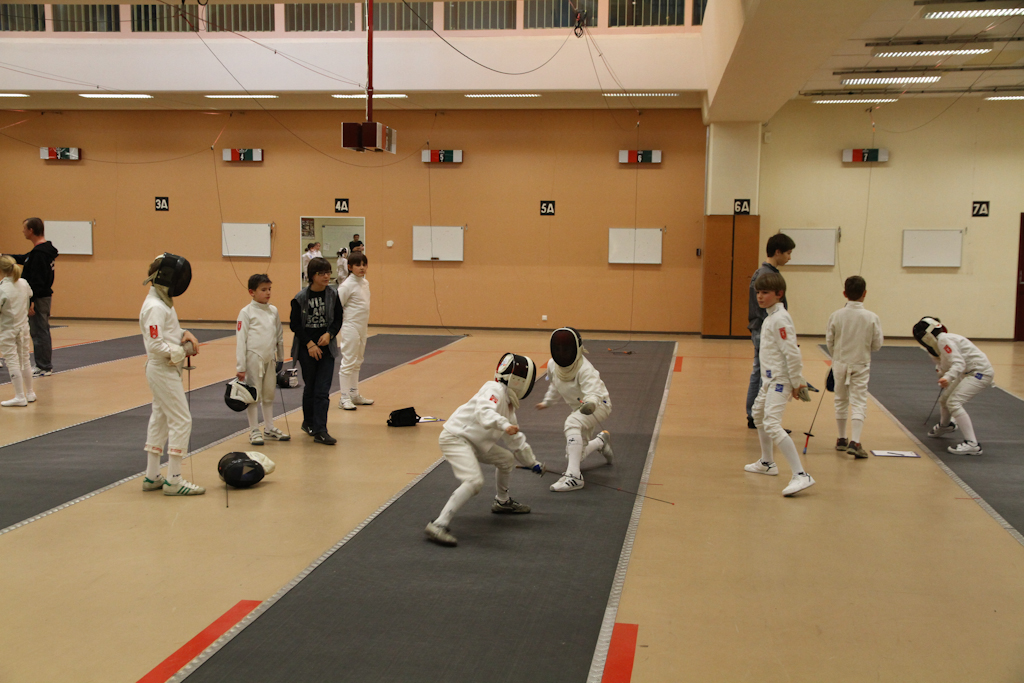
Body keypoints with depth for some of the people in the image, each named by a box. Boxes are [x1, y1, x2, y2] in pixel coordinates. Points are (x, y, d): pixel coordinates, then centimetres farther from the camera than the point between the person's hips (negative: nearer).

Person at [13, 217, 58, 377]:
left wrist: (32, 301, -24)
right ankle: (46, 366, 22)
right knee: (42, 332, 15)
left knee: (39, 333, -4)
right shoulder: (45, 249, 12)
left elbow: (37, 280, -23)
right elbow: (23, 259, 27)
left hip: (39, 298, -10)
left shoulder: (39, 253, -19)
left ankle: (44, 367, 2)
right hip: (45, 296, 10)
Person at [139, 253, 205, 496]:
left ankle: (152, 477, 22)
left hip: (165, 369, 10)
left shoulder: (162, 302, 10)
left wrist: (186, 334, -1)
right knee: (181, 422, -8)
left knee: (160, 421, 14)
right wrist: (181, 352, -18)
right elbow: (155, 344, -26)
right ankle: (173, 481, -4)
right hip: (163, 370, -10)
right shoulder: (155, 307, -20)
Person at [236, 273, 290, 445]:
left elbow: (279, 336, 14)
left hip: (270, 359, 5)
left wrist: (280, 358, 17)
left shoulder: (273, 310, 6)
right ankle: (254, 431, 12)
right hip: (254, 358, -5)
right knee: (253, 395, 3)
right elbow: (240, 340, -10)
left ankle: (269, 428, 26)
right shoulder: (246, 313, -9)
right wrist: (240, 367, -12)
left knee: (269, 394, 14)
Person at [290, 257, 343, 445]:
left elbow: (338, 319, 5)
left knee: (323, 391, -5)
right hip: (306, 349, -1)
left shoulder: (333, 295, 0)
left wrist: (329, 334, -13)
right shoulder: (300, 298, -7)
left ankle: (320, 430, -5)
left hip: (326, 348, 1)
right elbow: (295, 325, -5)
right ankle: (308, 422, 32)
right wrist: (310, 344, -11)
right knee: (310, 388, 11)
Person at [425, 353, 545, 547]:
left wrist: (532, 462, 34)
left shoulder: (509, 404, 14)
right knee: (474, 482, -26)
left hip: (474, 442, 10)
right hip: (455, 438, -10)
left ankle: (502, 502, 44)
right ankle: (439, 525, -26)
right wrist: (503, 424, -54)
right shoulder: (495, 391, -14)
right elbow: (484, 411, -37)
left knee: (507, 460, 20)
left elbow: (515, 438, 27)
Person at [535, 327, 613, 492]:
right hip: (580, 408, 7)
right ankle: (601, 441, 47)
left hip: (599, 405, -7)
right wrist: (547, 401, 20)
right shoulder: (552, 365, -12)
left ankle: (574, 475, -37)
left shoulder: (584, 369, -32)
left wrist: (590, 404, -67)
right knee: (576, 454, 14)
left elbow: (594, 392, -47)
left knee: (572, 423, -37)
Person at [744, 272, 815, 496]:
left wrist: (796, 383, -19)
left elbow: (792, 353, -23)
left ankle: (801, 475, -25)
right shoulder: (771, 316, 11)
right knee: (758, 414, 28)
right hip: (771, 378, 11)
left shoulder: (780, 319, -19)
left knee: (772, 425, -21)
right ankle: (767, 463, 46)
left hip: (780, 380, -11)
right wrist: (797, 380, 16)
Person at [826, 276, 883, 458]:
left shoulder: (836, 316, -9)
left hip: (840, 363, 2)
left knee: (841, 401, 18)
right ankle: (854, 442, -14)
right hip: (861, 365, -2)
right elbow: (877, 344, -5)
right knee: (859, 403, 0)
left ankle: (841, 439, 28)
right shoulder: (872, 318, -11)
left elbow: (829, 341, -2)